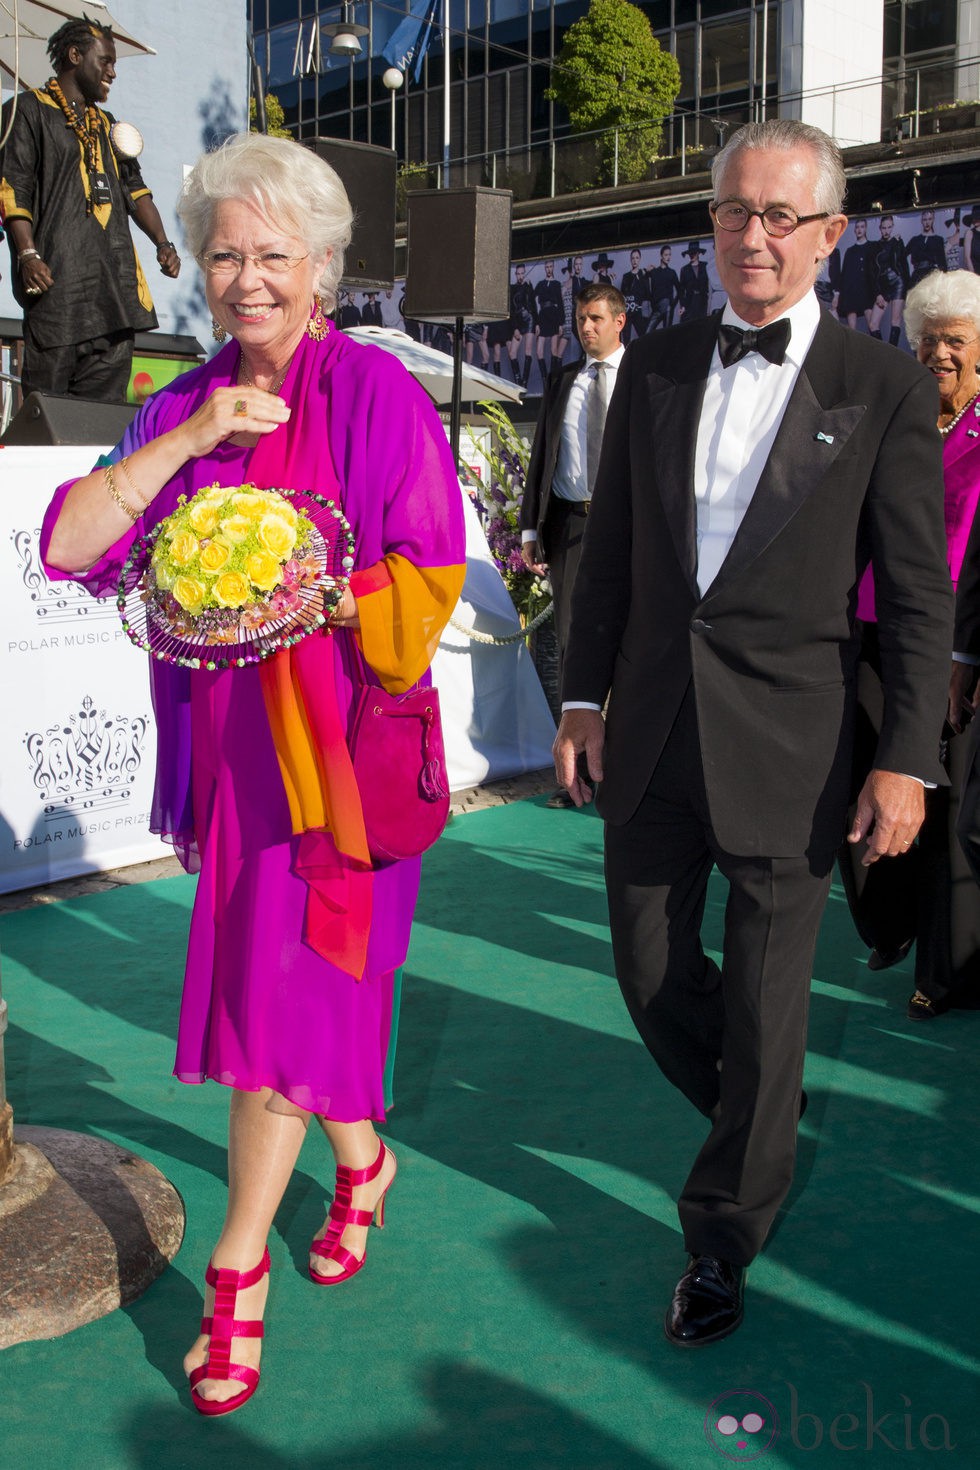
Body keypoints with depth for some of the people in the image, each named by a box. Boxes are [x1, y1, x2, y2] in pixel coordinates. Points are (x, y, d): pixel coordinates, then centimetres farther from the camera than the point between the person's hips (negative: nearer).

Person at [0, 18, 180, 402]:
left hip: (116, 277, 7)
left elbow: (134, 188, 25)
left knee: (106, 399, 0)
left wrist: (162, 243, 9)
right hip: (57, 275, -6)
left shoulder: (106, 124, 28)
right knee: (48, 390, -10)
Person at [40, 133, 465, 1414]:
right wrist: (187, 440, -13)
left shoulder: (376, 394, -5)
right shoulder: (185, 407, 10)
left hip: (338, 731, -5)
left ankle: (238, 1268, 11)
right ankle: (362, 1156, 42)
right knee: (289, 985, 16)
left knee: (286, 989, -3)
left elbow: (428, 585, -8)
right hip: (230, 744, 5)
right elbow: (69, 543, -3)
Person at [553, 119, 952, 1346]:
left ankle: (724, 1236, 27)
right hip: (652, 736, 4)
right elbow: (608, 549, 11)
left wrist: (905, 760, -9)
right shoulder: (654, 368, 6)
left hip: (786, 749, -4)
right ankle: (759, 1127, 43)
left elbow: (918, 596, -4)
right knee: (651, 971, 13)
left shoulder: (884, 392, -5)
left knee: (765, 999, 6)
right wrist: (582, 699, 8)